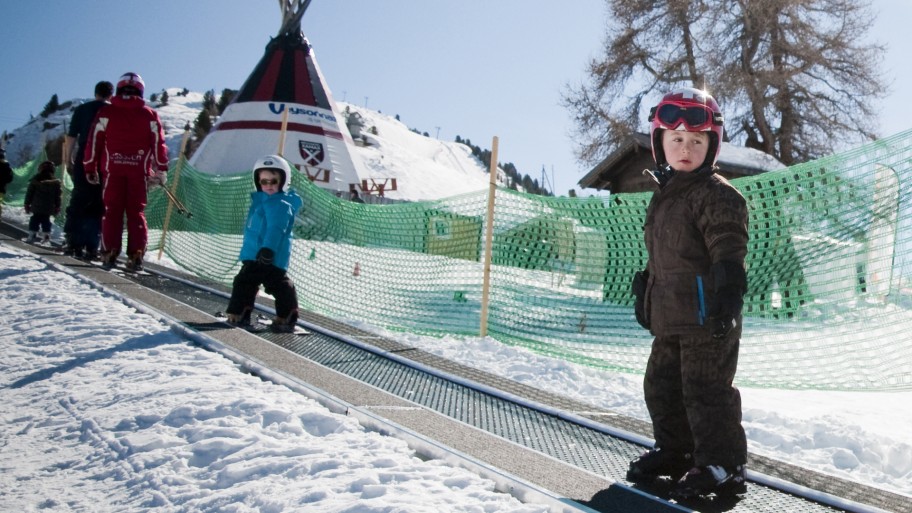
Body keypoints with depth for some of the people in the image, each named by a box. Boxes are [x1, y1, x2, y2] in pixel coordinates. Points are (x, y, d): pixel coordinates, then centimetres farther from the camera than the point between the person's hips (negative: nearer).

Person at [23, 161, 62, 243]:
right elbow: (58, 196, 5)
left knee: (35, 220, 6)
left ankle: (32, 235, 2)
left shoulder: (35, 180, -5)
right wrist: (57, 207, 12)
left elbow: (29, 193, -1)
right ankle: (46, 235, 8)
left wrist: (27, 204, 8)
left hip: (37, 206, -2)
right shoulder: (56, 182, 0)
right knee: (46, 220, 10)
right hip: (49, 208, 2)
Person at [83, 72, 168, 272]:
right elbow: (159, 143, 4)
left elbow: (94, 141, 5)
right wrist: (161, 171, 9)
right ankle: (136, 255, -2)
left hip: (112, 168, 0)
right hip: (139, 170, 0)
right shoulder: (150, 115, 6)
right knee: (136, 212, 5)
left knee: (112, 210, 7)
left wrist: (90, 168, 11)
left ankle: (109, 253, 2)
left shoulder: (106, 112, 6)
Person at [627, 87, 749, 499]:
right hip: (669, 315, 9)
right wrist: (645, 291, 24)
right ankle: (674, 450, 33)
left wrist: (729, 294, -28)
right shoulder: (663, 195, 16)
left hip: (706, 315, -9)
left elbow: (729, 251, -20)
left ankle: (722, 466, 9)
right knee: (661, 386, 17)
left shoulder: (717, 195, -12)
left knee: (705, 392, -4)